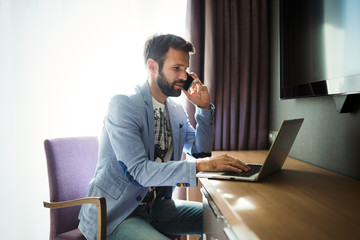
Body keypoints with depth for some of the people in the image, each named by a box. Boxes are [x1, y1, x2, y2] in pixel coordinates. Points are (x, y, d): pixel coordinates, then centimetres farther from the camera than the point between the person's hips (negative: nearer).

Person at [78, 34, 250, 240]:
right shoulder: (122, 105, -18)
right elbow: (140, 171, -27)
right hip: (113, 215, -7)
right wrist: (201, 166, -34)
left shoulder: (176, 110, 6)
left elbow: (201, 151, 9)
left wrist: (204, 108, -2)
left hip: (156, 205, 7)